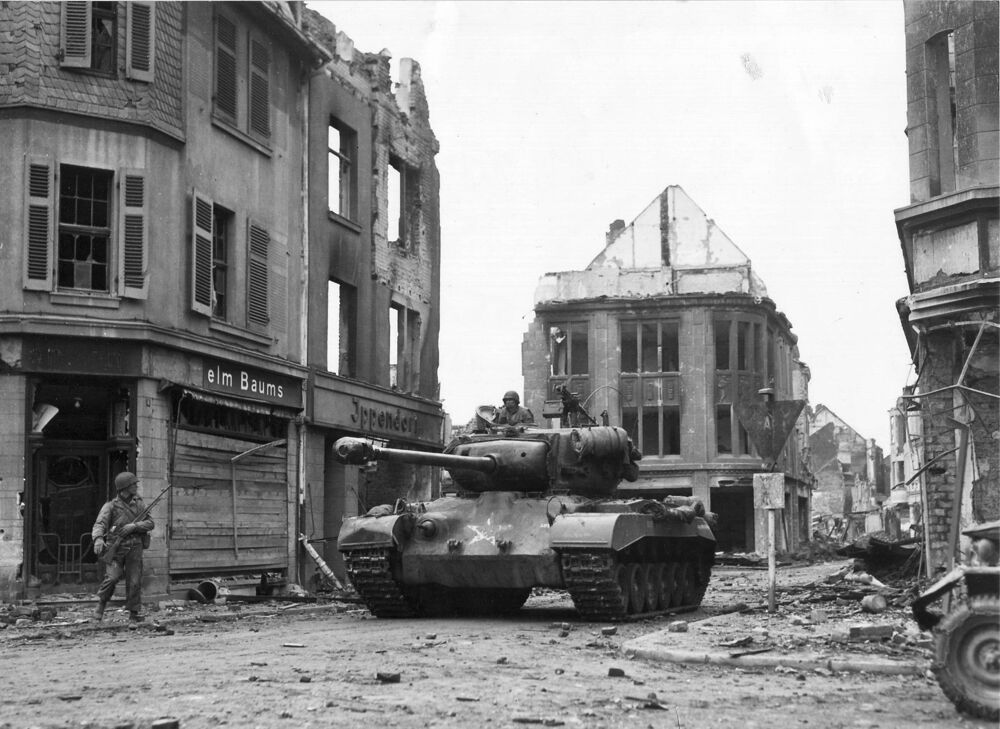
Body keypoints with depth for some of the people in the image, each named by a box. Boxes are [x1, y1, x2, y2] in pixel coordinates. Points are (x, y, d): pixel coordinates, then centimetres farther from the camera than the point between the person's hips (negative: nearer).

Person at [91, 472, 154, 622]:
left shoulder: (139, 504, 11)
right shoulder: (111, 506, -1)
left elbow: (149, 524, 6)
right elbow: (99, 525, -13)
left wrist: (134, 526, -13)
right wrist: (98, 539, -34)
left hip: (134, 548, 3)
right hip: (116, 548, -3)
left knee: (134, 582, -2)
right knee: (112, 577, -19)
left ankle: (135, 614, 8)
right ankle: (101, 603, 6)